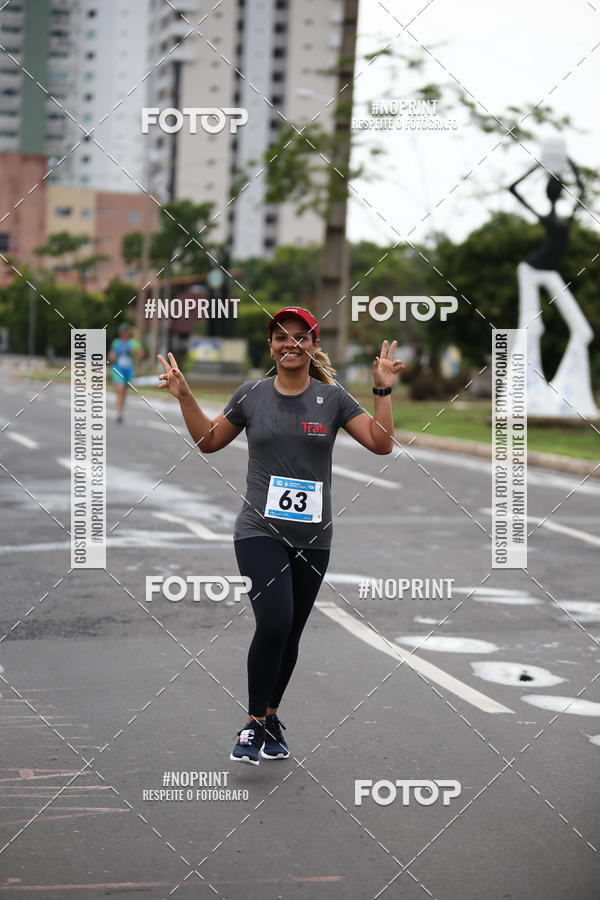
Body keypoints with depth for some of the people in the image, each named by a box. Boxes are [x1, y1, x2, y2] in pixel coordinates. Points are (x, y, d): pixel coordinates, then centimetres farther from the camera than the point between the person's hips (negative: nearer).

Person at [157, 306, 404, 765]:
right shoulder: (251, 395, 3)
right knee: (274, 622, -19)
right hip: (261, 532, -2)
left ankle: (271, 719, 31)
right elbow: (208, 441, 14)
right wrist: (185, 397, 4)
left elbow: (381, 443, -2)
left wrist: (384, 390, -9)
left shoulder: (332, 398, 3)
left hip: (313, 538, 2)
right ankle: (254, 725, -4)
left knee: (290, 635, 9)